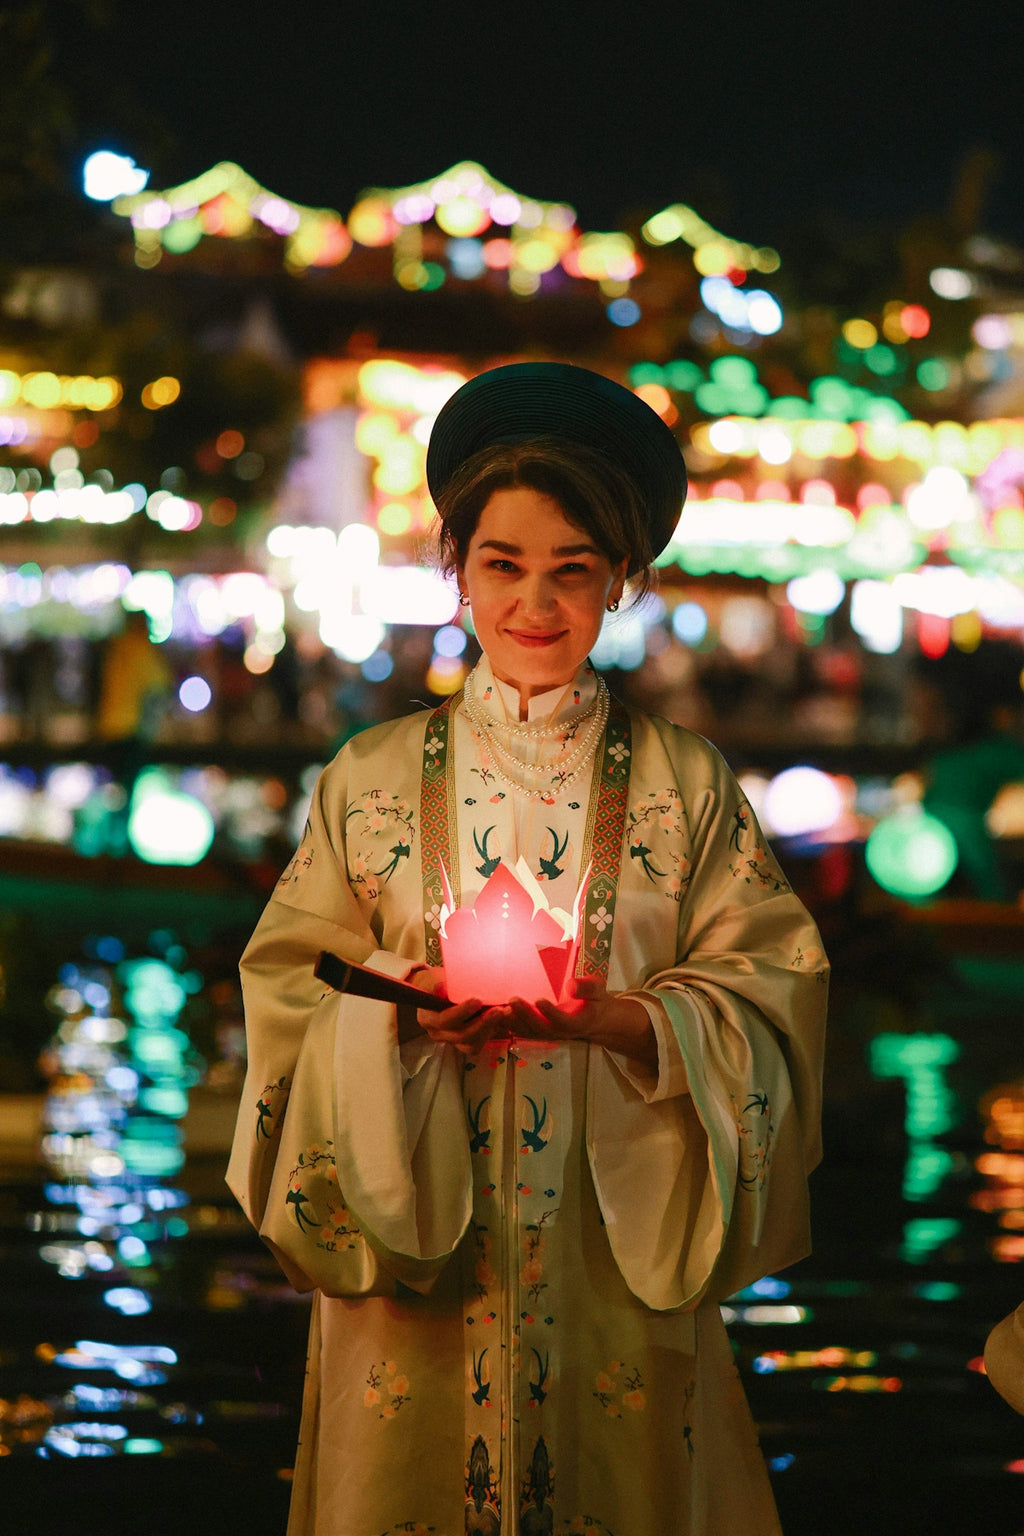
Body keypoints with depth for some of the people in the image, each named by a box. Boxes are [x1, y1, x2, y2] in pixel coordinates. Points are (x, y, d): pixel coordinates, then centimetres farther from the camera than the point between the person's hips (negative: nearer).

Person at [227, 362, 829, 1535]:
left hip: (619, 1256, 0)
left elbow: (770, 996, -2)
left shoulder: (686, 787, 3)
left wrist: (622, 1018, -19)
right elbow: (289, 988, 2)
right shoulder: (371, 779, 5)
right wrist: (403, 1008, -17)